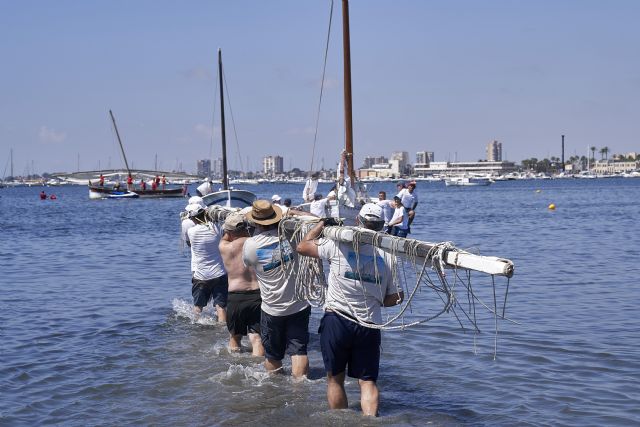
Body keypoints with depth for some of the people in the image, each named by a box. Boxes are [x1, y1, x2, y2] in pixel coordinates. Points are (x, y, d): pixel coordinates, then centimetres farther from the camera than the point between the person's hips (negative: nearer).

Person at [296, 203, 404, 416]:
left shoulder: (338, 245, -9)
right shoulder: (388, 257, -1)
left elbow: (302, 247, 4)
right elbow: (391, 299, 4)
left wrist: (322, 223, 14)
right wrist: (399, 296, 27)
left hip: (336, 321, -2)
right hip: (369, 326, 2)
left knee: (335, 378, 13)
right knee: (367, 381, 7)